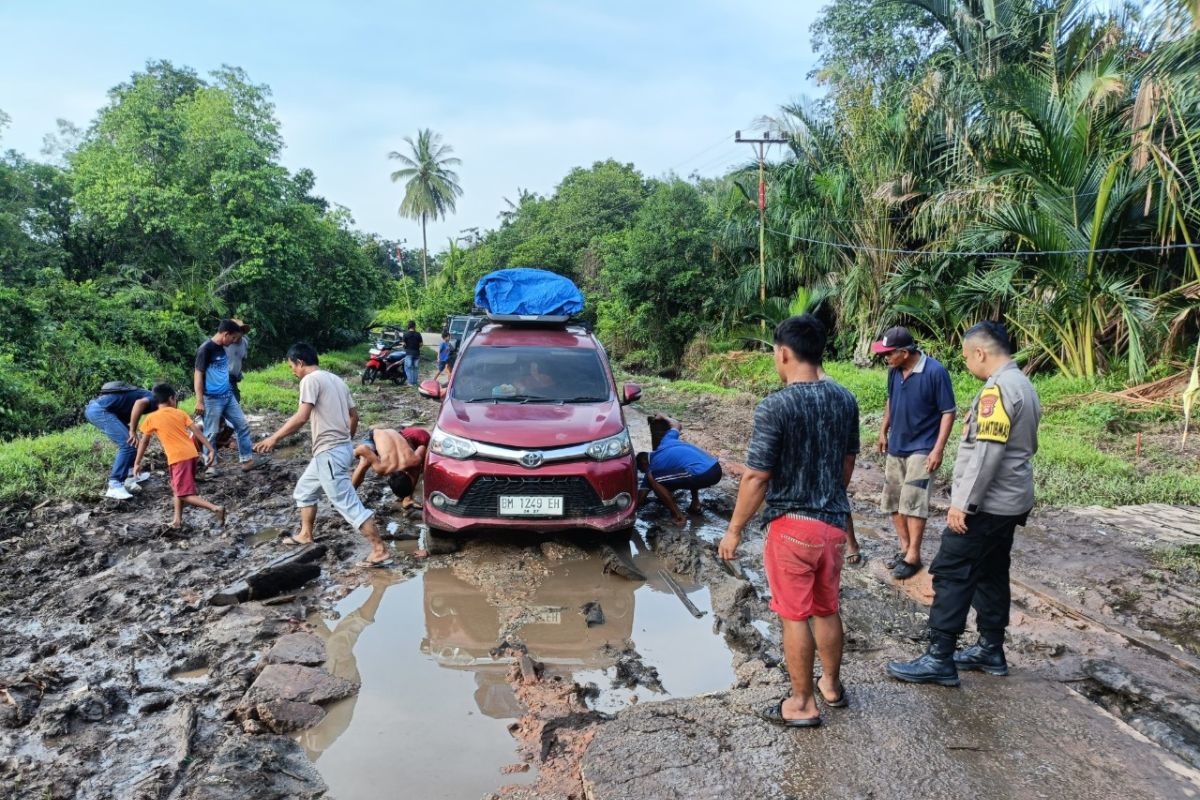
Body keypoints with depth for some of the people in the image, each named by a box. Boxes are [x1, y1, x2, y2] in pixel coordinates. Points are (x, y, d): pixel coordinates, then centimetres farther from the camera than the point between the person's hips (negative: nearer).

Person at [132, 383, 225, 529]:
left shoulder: (151, 418, 4)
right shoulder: (180, 413, 12)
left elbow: (144, 442, 12)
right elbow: (197, 431, 6)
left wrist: (137, 463, 21)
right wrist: (211, 450, 7)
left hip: (178, 458, -5)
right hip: (192, 454, 6)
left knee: (185, 494, -4)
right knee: (178, 487, 24)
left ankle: (216, 509, -22)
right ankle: (177, 520, 23)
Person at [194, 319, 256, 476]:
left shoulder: (222, 348, 9)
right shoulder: (205, 349, -16)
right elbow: (198, 375, -16)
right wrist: (199, 401, -18)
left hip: (228, 396, 8)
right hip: (212, 399, -8)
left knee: (243, 425, 9)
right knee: (211, 433, 2)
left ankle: (246, 459, 16)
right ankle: (211, 466, 13)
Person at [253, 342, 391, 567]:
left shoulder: (311, 380, -11)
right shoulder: (335, 379, 16)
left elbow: (301, 417, -21)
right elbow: (354, 415, 19)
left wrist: (274, 437, -13)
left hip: (330, 452, -10)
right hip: (341, 447, 10)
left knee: (347, 504, -8)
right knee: (304, 489, 26)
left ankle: (380, 552, -8)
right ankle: (305, 535, 39)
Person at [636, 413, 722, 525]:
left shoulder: (651, 468, 10)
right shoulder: (665, 442, 25)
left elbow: (640, 499, 16)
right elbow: (676, 424, 44)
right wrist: (663, 417, 60)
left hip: (702, 476, -8)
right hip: (716, 468, 8)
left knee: (655, 481, 4)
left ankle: (677, 515, 5)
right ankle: (695, 503, 29)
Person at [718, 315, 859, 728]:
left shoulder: (775, 406, -20)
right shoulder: (845, 399, 1)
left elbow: (756, 477, -18)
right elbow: (848, 463, 12)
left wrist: (734, 530, -7)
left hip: (792, 524, -6)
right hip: (834, 522, 7)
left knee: (795, 617, 7)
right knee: (826, 610, 22)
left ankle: (803, 704, 19)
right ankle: (832, 685, 38)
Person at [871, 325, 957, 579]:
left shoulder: (935, 372, -20)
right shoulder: (894, 370, -2)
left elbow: (948, 412, -15)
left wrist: (938, 449, -18)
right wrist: (883, 432, 16)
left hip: (922, 449, -7)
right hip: (896, 446, 7)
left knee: (913, 502, -8)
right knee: (892, 500, 10)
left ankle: (913, 556, 3)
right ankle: (905, 548, 24)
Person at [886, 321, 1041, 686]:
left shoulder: (998, 389, -19)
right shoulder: (1023, 385, 13)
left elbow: (986, 453, -25)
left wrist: (963, 503, -22)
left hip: (986, 505, -10)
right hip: (1008, 502, 10)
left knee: (952, 575, -6)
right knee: (991, 574, 17)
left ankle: (939, 659, -2)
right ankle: (991, 650, 26)